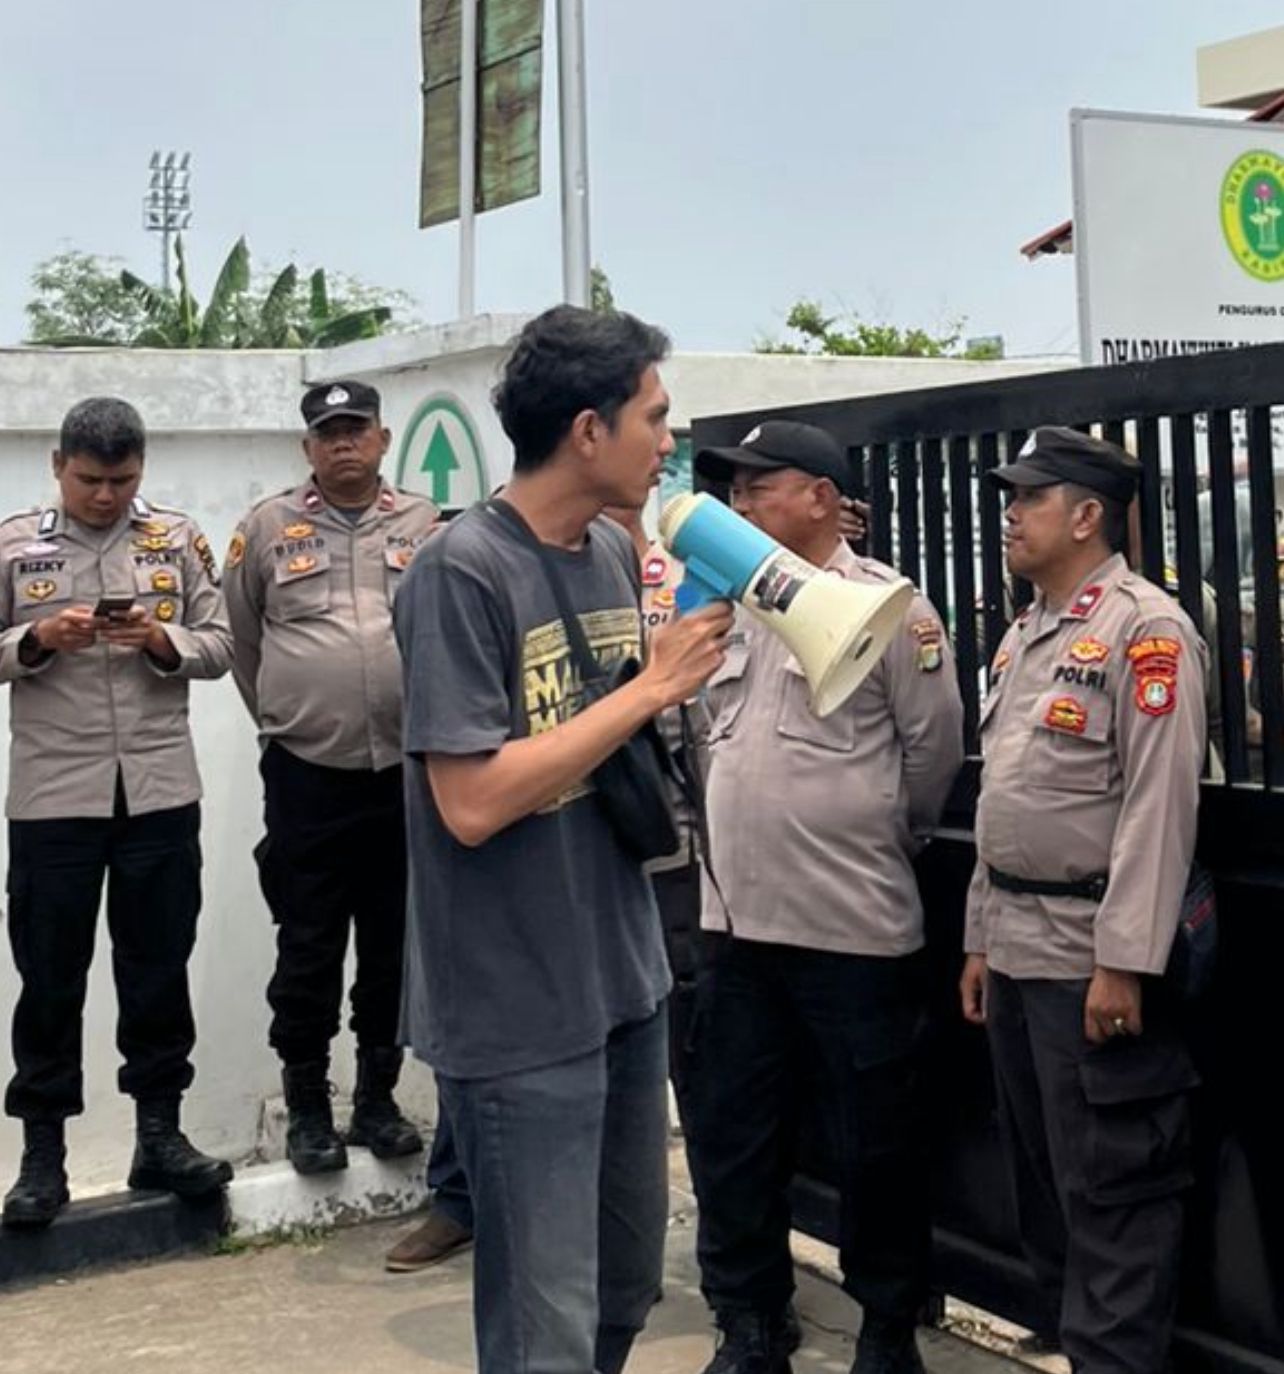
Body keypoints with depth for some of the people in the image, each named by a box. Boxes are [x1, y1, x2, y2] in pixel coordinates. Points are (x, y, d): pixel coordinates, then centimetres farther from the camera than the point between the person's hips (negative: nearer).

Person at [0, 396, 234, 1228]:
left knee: (159, 970, 9)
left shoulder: (178, 539, 5)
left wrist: (164, 640, -14)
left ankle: (160, 1134, 21)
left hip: (160, 790, 1)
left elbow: (220, 648, 4)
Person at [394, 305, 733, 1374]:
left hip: (625, 981, 8)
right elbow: (471, 802, -24)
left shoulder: (615, 553, 6)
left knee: (627, 1287, 20)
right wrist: (653, 688, -20)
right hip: (519, 1012, -8)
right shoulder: (463, 572, -17)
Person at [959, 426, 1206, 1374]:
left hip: (1094, 957, -9)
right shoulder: (1022, 638, 16)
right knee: (1042, 1178, 17)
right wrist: (981, 939, 17)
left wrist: (1123, 962, -22)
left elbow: (1159, 803, -18)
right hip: (1016, 949, 9)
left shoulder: (1145, 630, -11)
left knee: (1110, 1191, -1)